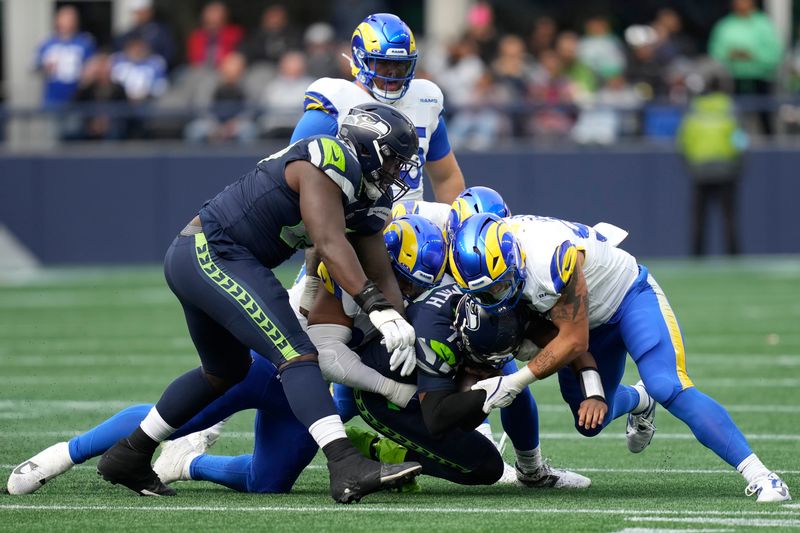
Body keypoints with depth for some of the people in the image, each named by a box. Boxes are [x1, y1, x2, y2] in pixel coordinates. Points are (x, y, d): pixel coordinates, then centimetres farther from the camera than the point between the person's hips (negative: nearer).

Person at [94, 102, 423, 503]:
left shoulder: (364, 198, 15)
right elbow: (330, 246, -25)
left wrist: (400, 330, -1)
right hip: (211, 254, -11)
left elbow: (380, 274, 13)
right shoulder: (328, 162, -15)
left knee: (226, 371, 26)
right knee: (296, 355, -18)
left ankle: (128, 457, 36)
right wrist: (379, 309, -30)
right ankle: (346, 469, -30)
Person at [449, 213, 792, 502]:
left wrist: (516, 382, -28)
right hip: (591, 318, 8)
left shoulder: (552, 259, -39)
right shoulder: (491, 251, -18)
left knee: (667, 388, -27)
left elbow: (574, 341, -29)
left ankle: (757, 474, -27)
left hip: (630, 295, -8)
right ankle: (637, 402, 45)